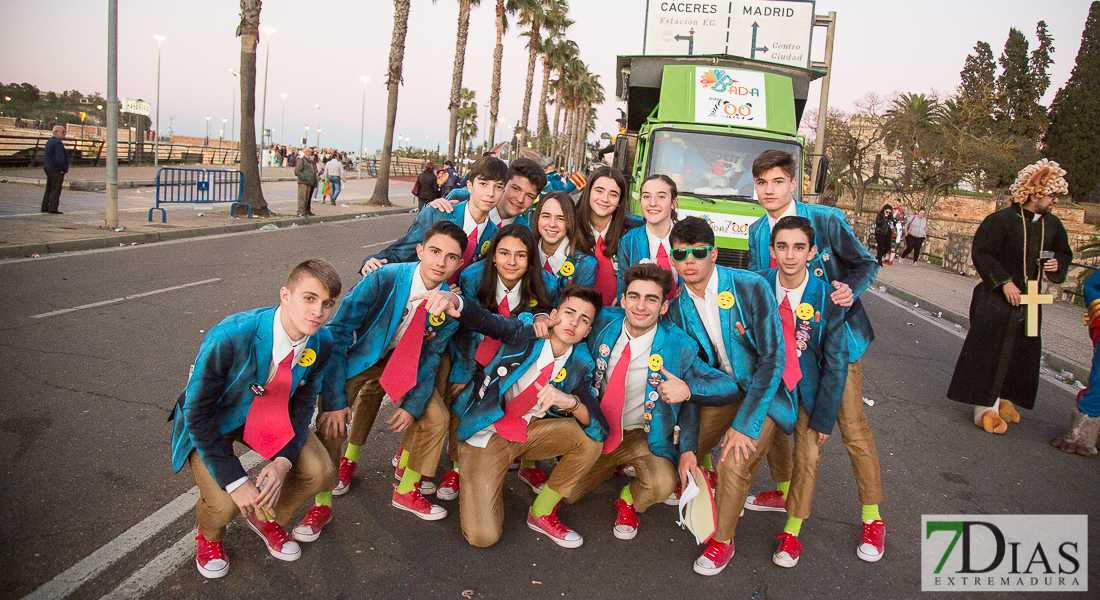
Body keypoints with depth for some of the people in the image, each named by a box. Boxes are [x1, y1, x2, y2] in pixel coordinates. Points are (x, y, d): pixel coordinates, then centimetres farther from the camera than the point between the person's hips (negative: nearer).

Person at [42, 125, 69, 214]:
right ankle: (53, 209, -4)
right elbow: (59, 158, -23)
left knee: (49, 189, 16)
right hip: (56, 170, -10)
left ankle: (45, 207, 21)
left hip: (48, 168, 10)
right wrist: (64, 169, -17)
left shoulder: (49, 141, 16)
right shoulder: (57, 142, -16)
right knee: (56, 190, -5)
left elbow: (49, 156, 20)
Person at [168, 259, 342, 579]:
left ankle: (267, 519, 23)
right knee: (226, 504, -23)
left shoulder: (321, 343, -20)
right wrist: (236, 480, -27)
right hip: (211, 421, -4)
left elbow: (303, 402, -6)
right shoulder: (228, 338, -36)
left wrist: (283, 462, -21)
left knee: (321, 473, -11)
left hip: (270, 414, 5)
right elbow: (198, 413, -26)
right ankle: (209, 535, 18)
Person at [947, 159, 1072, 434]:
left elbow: (1064, 253, 21)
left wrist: (1057, 264, -2)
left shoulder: (1052, 225, 6)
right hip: (997, 298, -6)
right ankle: (986, 407, 2)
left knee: (1022, 354, 10)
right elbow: (981, 253, -13)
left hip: (1030, 301, 6)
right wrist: (1004, 282, -18)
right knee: (990, 352, -4)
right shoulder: (1002, 220, -13)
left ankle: (1004, 398, 27)